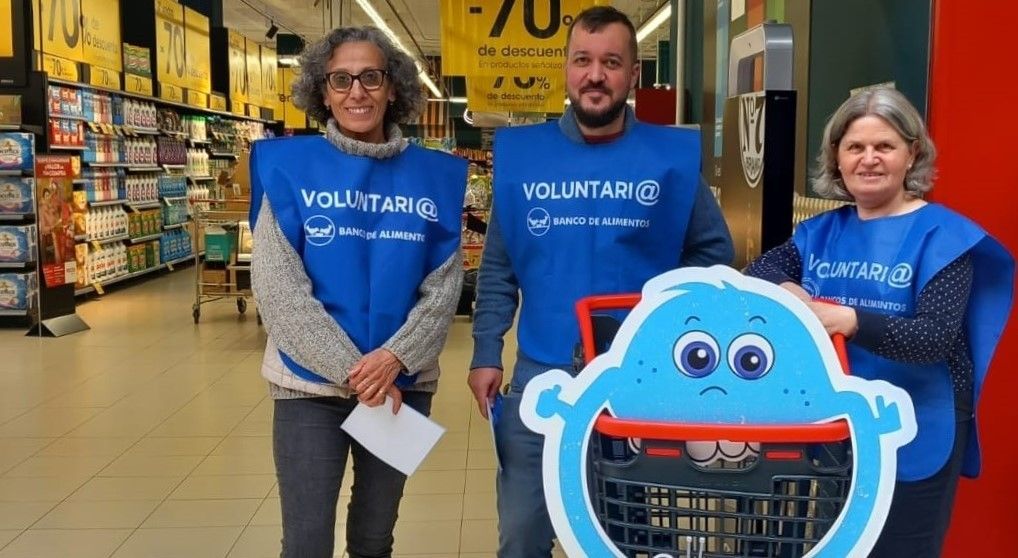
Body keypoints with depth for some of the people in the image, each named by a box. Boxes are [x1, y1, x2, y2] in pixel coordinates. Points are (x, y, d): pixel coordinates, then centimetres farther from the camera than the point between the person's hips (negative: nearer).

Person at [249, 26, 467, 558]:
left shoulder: (432, 176, 2)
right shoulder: (290, 167, -4)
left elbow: (443, 287, -2)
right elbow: (278, 289, -11)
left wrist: (394, 358, -18)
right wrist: (352, 371, -16)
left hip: (404, 385, 2)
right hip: (310, 385, -2)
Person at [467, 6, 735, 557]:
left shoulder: (671, 157, -3)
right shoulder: (521, 153, 0)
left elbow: (713, 250, 6)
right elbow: (498, 268, 4)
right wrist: (486, 353, -1)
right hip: (540, 373, 1)